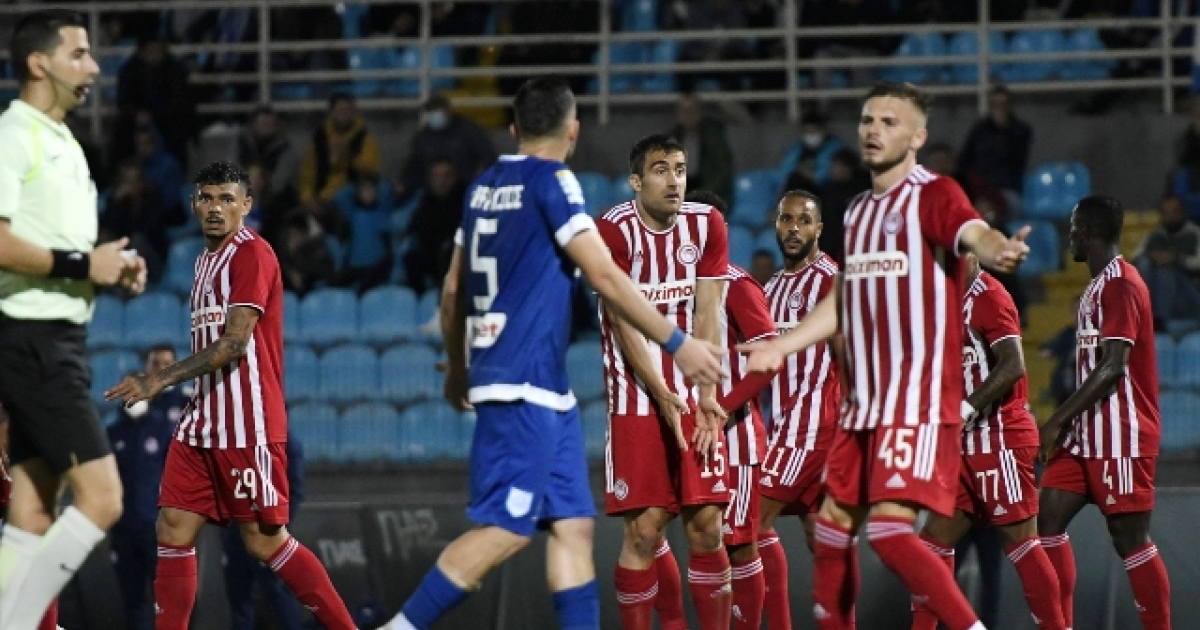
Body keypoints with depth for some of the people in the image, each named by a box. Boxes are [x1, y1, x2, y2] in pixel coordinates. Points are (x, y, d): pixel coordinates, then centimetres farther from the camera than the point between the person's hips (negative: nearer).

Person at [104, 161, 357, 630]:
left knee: (264, 540, -5)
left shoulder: (252, 253, -11)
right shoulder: (207, 257, 17)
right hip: (202, 424, 9)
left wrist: (160, 380, -21)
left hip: (248, 426, -9)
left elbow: (235, 342, -19)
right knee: (174, 530, 1)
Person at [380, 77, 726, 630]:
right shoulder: (551, 181, -8)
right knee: (506, 528, -11)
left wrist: (457, 368, 34)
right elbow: (604, 277, -14)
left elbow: (454, 288, 22)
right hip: (524, 382, -9)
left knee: (573, 524, 5)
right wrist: (678, 343, -10)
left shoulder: (484, 186, 15)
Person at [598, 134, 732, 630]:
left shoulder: (706, 225, 2)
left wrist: (706, 396, -9)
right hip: (637, 398, -4)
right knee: (644, 530, -7)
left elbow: (707, 313, 0)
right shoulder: (614, 230, -10)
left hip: (692, 397, 4)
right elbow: (624, 324, -13)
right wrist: (663, 396, -19)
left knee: (706, 526, 1)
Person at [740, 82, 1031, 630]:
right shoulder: (858, 211, 17)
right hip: (863, 400, 9)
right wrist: (782, 346, 22)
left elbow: (973, 234, -30)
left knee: (889, 529, -20)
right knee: (833, 525, 14)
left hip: (920, 399, -9)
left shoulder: (933, 196, -8)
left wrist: (998, 251, -52)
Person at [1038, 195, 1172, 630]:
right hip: (1087, 435, 10)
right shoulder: (1097, 287, 18)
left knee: (1130, 538, -6)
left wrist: (1059, 420, -21)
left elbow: (1113, 367, -21)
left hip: (1121, 438, -10)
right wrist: (1067, 423, 19)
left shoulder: (1121, 284, -13)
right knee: (1049, 518, 3)